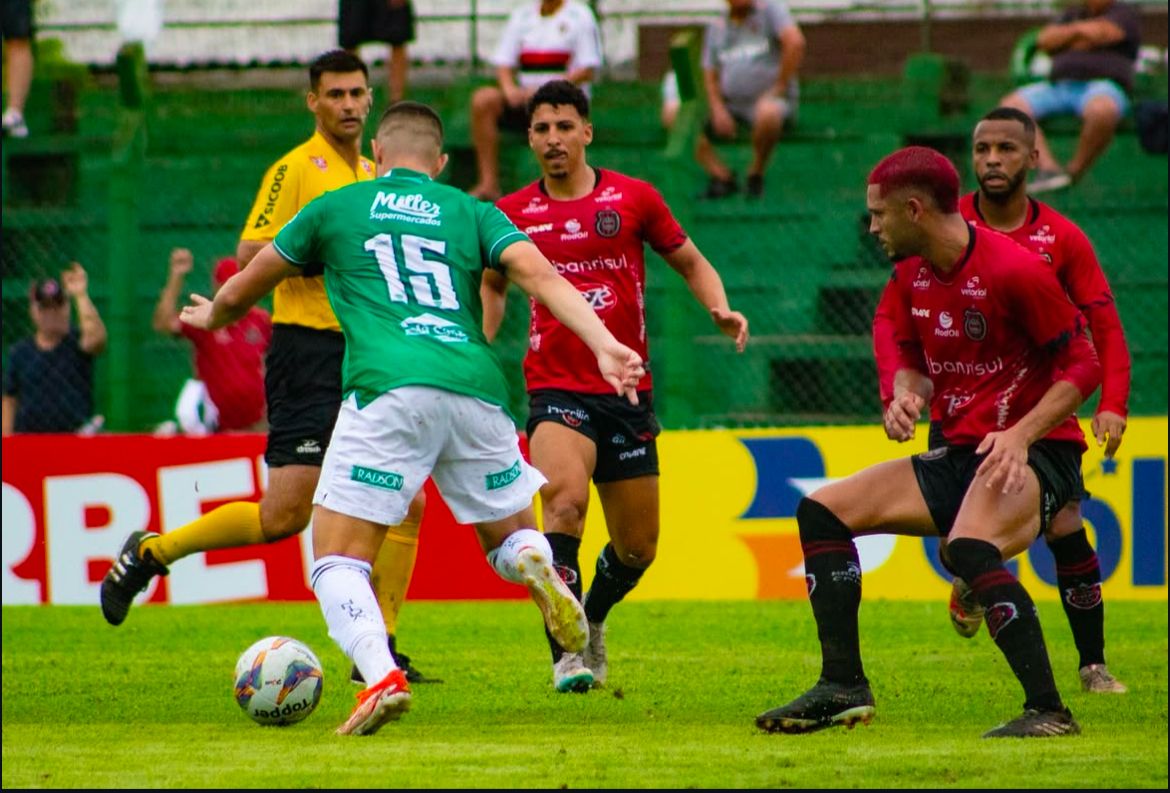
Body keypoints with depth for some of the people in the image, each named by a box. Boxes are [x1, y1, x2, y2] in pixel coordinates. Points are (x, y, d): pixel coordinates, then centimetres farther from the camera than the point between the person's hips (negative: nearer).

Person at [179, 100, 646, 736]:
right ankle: (537, 568, -15)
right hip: (476, 389, 3)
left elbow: (238, 294, 29)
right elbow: (539, 276, 3)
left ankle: (380, 677, -27)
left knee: (338, 559, 1)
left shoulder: (335, 208, 19)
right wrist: (604, 346, -6)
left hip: (388, 390, -3)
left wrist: (211, 317, 51)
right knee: (512, 535, 22)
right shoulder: (472, 212, 22)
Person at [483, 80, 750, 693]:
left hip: (628, 393, 2)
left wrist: (720, 308, -6)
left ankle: (592, 622, 42)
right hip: (557, 390, -2)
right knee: (565, 498, -30)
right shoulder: (513, 214, 4)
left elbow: (690, 262, 13)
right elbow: (493, 284, 22)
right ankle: (565, 652, -30)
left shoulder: (633, 198, 2)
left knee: (637, 548, 10)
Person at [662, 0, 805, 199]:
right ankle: (722, 176, -9)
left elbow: (795, 42, -17)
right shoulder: (716, 28, 12)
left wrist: (779, 87, -18)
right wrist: (718, 110, -7)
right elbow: (709, 76, 11)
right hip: (730, 104, 6)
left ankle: (755, 174, -13)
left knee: (768, 113, -42)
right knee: (673, 114, -11)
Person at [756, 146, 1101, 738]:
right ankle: (843, 685, 5)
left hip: (1035, 451, -9)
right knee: (822, 511, 3)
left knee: (970, 546, -37)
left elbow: (1082, 366, -14)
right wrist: (906, 396, -3)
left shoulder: (1014, 270, -17)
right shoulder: (911, 275, 7)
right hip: (960, 454, 9)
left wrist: (1021, 435, -24)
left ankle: (1048, 711, -32)